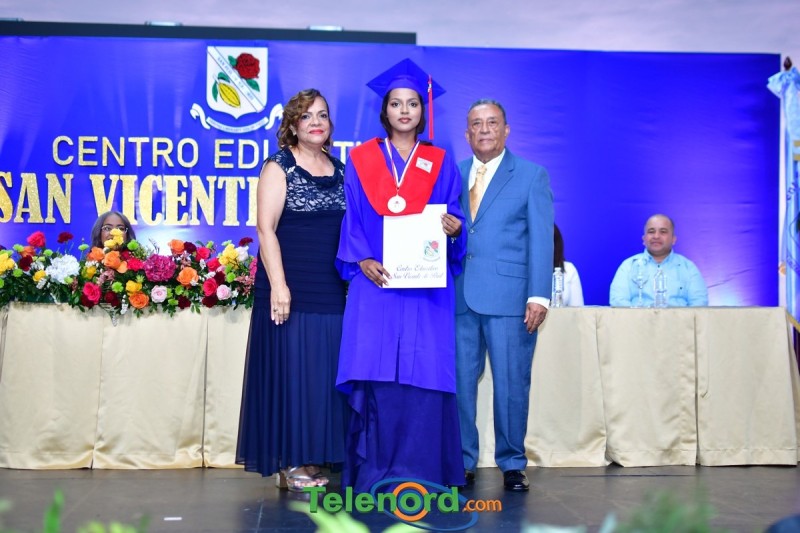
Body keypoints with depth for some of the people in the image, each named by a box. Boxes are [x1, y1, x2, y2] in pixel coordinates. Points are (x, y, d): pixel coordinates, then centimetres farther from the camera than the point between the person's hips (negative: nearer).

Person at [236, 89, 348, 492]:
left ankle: (314, 459, 15)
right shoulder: (279, 167, -2)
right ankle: (290, 464, 7)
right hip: (292, 291, -5)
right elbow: (266, 229, -9)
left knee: (325, 374, 6)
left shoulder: (340, 170, 14)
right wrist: (278, 285, -17)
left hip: (333, 291, 5)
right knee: (290, 370, -2)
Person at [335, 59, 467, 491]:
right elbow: (351, 220, 5)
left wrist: (454, 230, -14)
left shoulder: (441, 164, 11)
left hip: (427, 286, 1)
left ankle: (419, 473, 5)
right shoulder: (361, 160, 9)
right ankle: (373, 473, 3)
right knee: (374, 372, -5)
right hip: (375, 283, 0)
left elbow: (453, 220, 9)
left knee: (423, 374, -4)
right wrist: (362, 260, -11)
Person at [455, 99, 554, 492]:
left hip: (509, 297, -3)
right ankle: (463, 462, 15)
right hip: (459, 297, 3)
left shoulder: (532, 176, 6)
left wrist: (538, 296, -9)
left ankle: (512, 464, 12)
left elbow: (541, 239, -1)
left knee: (511, 384, 0)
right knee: (459, 382, 4)